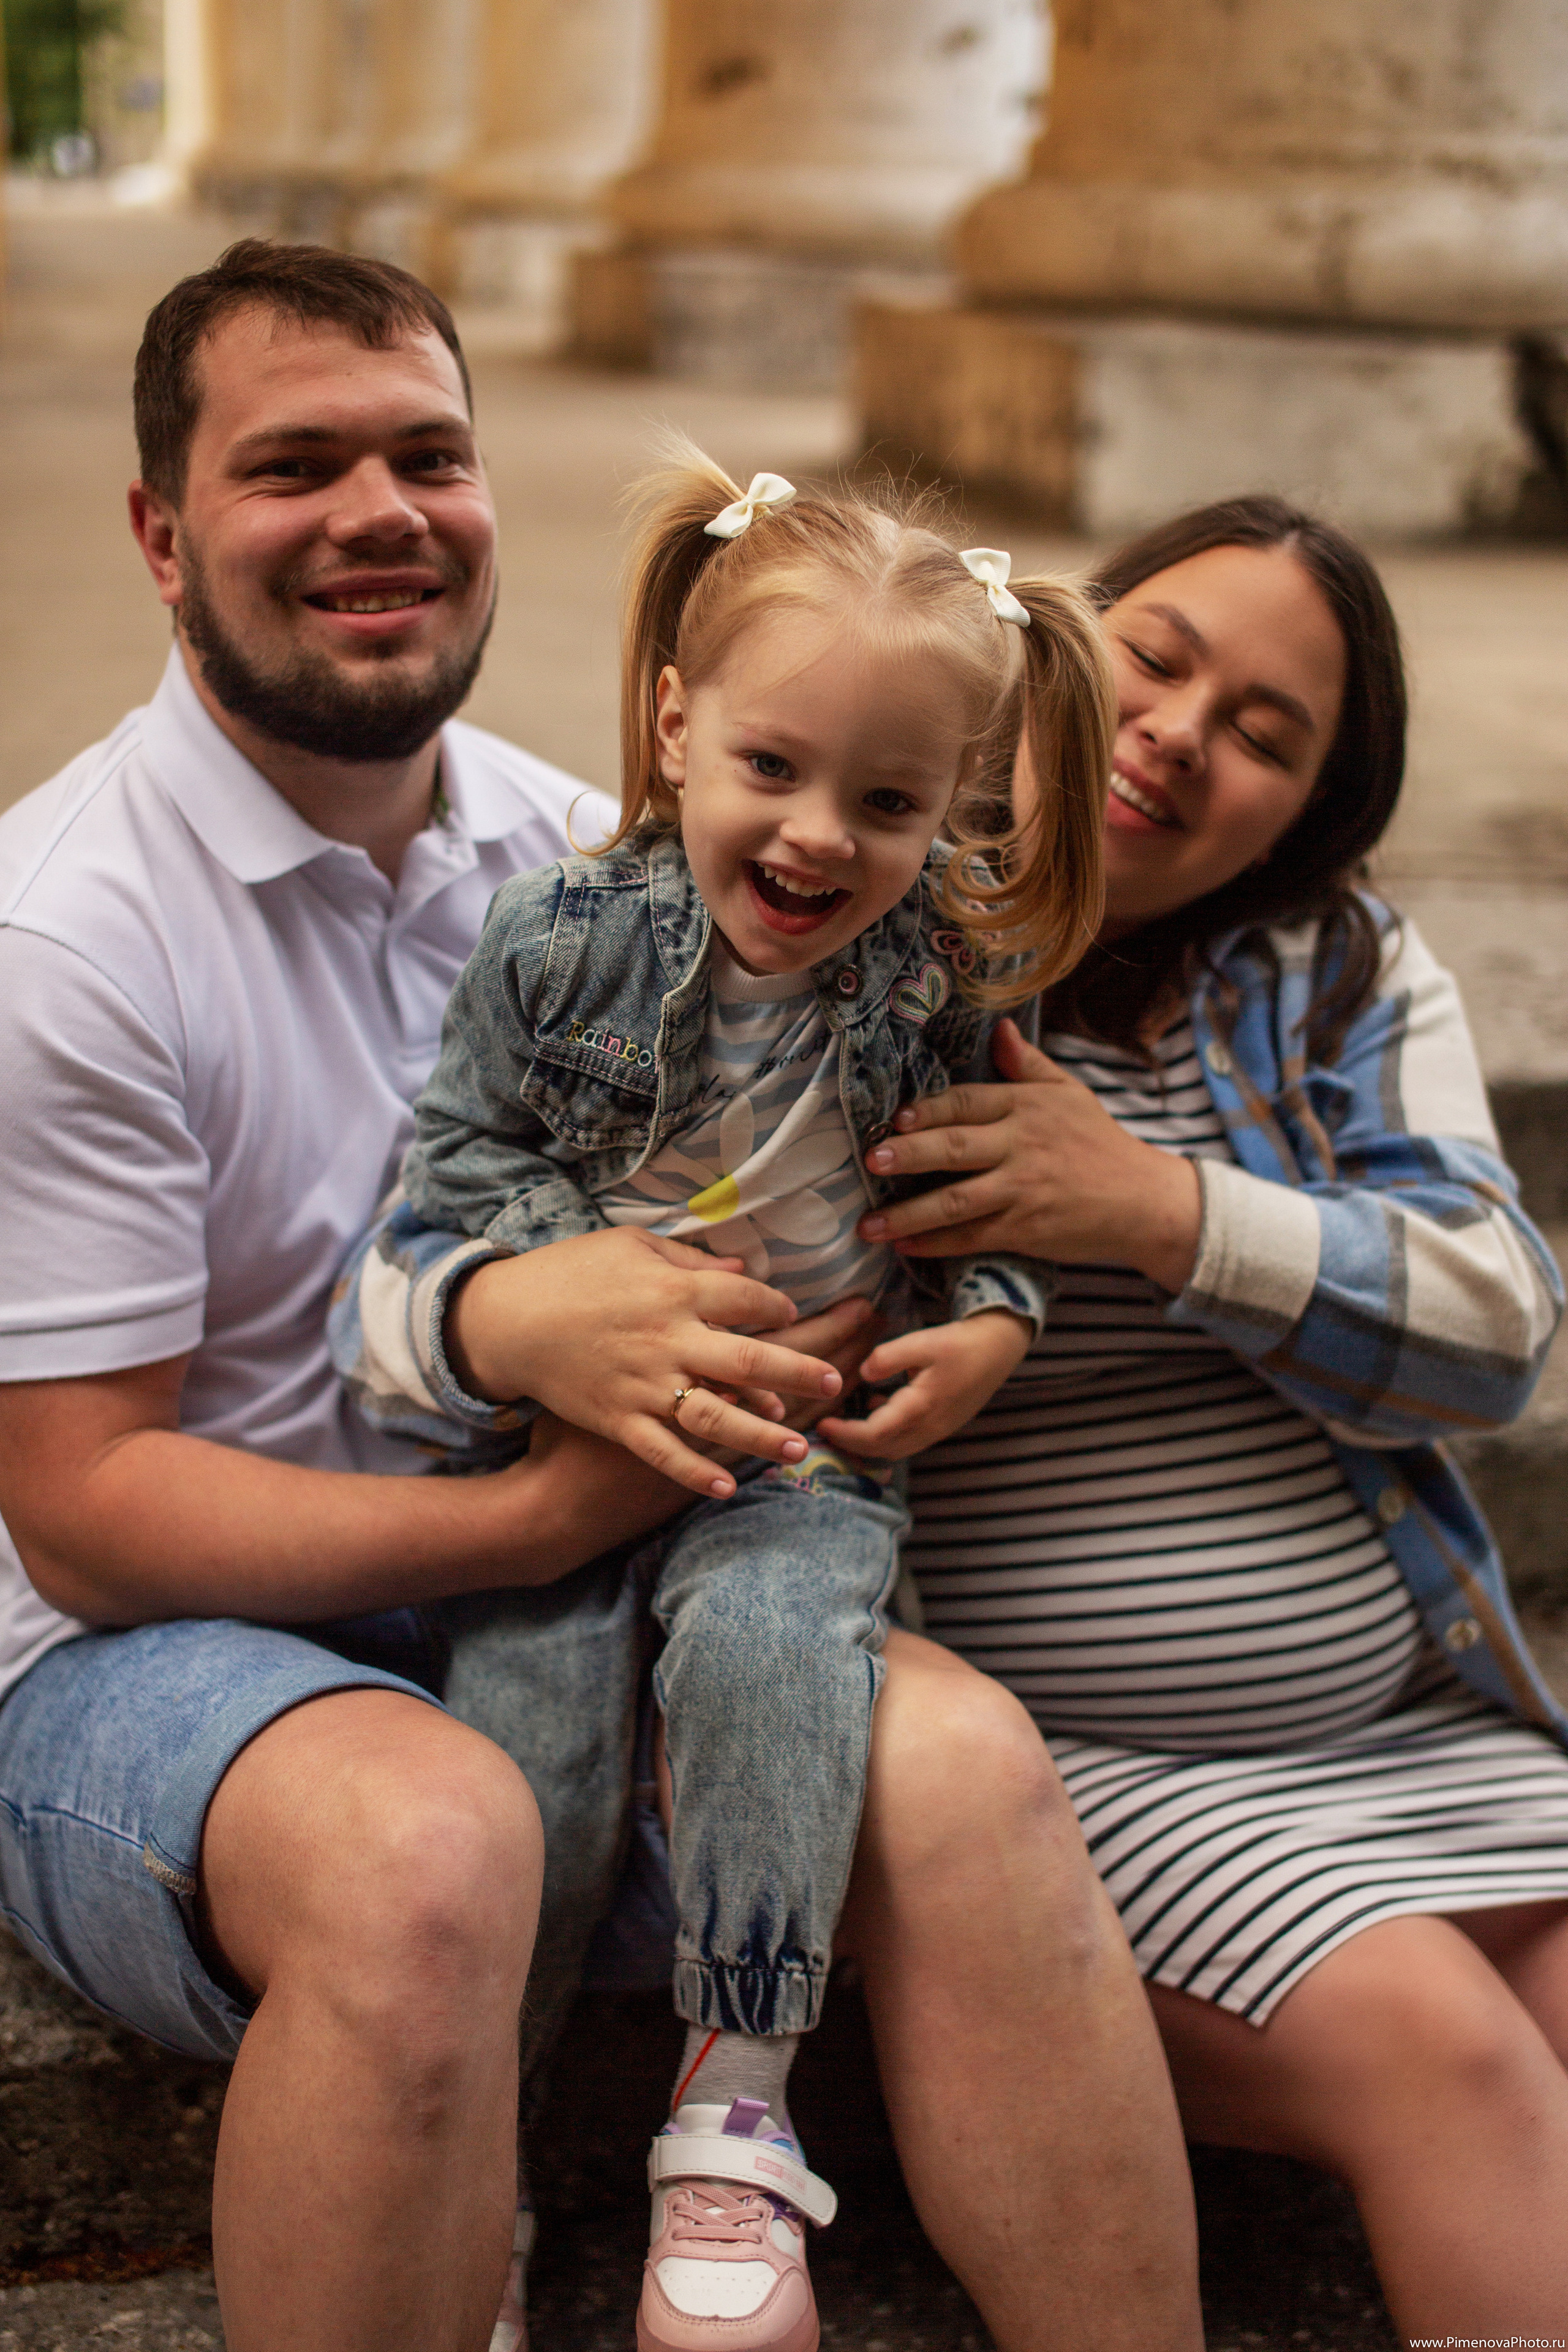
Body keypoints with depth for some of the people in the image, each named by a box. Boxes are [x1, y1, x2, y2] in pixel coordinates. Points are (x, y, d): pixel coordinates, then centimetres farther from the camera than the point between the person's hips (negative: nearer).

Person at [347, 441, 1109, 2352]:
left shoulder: (942, 981, -2)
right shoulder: (566, 935, -7)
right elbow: (462, 1159, 0)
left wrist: (991, 1327, -6)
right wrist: (553, 1325, -15)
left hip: (809, 1438, 0)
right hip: (570, 1418, 1)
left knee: (770, 1640, -29)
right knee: (527, 1692, -19)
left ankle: (735, 2106, -13)